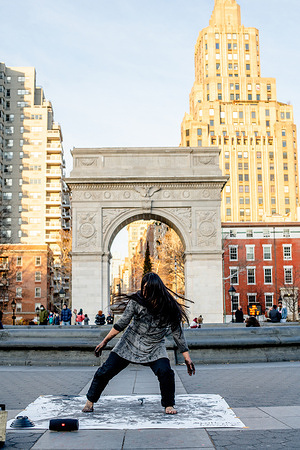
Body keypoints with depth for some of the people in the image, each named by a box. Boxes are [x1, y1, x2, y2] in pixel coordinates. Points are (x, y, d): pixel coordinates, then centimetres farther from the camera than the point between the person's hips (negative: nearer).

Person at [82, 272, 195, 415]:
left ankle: (169, 405, 1)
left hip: (154, 347, -1)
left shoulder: (169, 308, -18)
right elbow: (122, 323, -5)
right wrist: (105, 341, -2)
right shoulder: (137, 300, -17)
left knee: (165, 372, -24)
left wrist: (187, 357, -5)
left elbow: (178, 332, -7)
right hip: (130, 342, 1)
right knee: (106, 370, 0)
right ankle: (90, 401, 22)